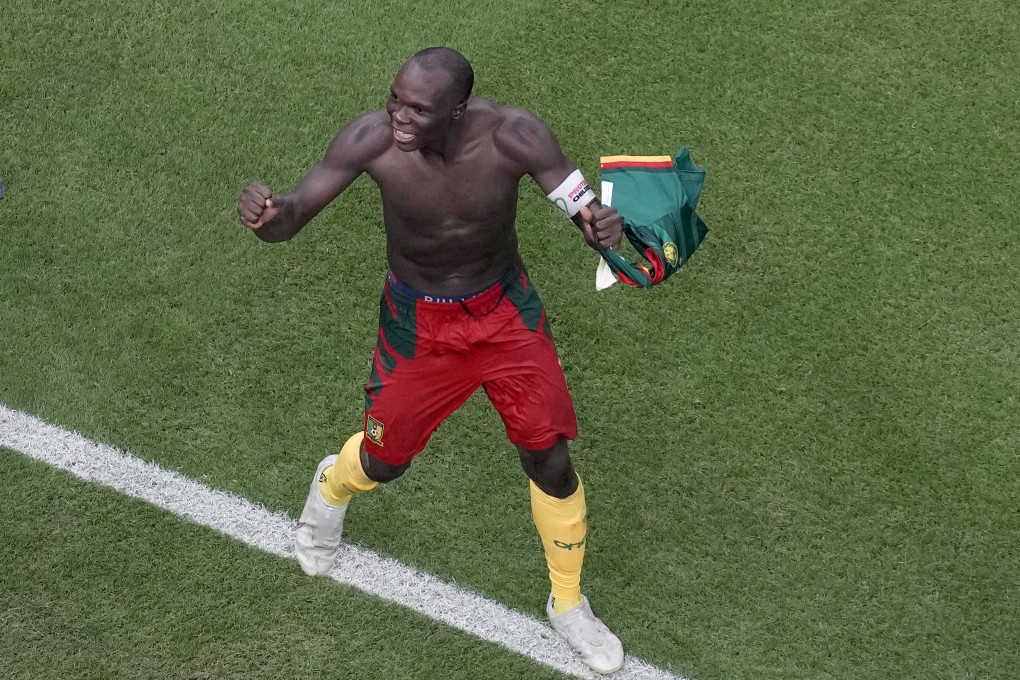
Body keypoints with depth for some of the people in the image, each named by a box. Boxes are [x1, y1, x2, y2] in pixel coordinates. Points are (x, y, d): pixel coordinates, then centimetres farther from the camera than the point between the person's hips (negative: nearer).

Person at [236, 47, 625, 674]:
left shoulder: (513, 136, -29)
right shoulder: (371, 139, -28)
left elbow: (587, 209, -26)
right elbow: (290, 219, -24)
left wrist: (603, 225, -52)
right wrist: (267, 214, -50)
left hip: (505, 310, 0)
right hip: (418, 322, 0)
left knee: (550, 461, 3)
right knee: (384, 462, 15)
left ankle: (569, 605, 30)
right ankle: (331, 488, 57)